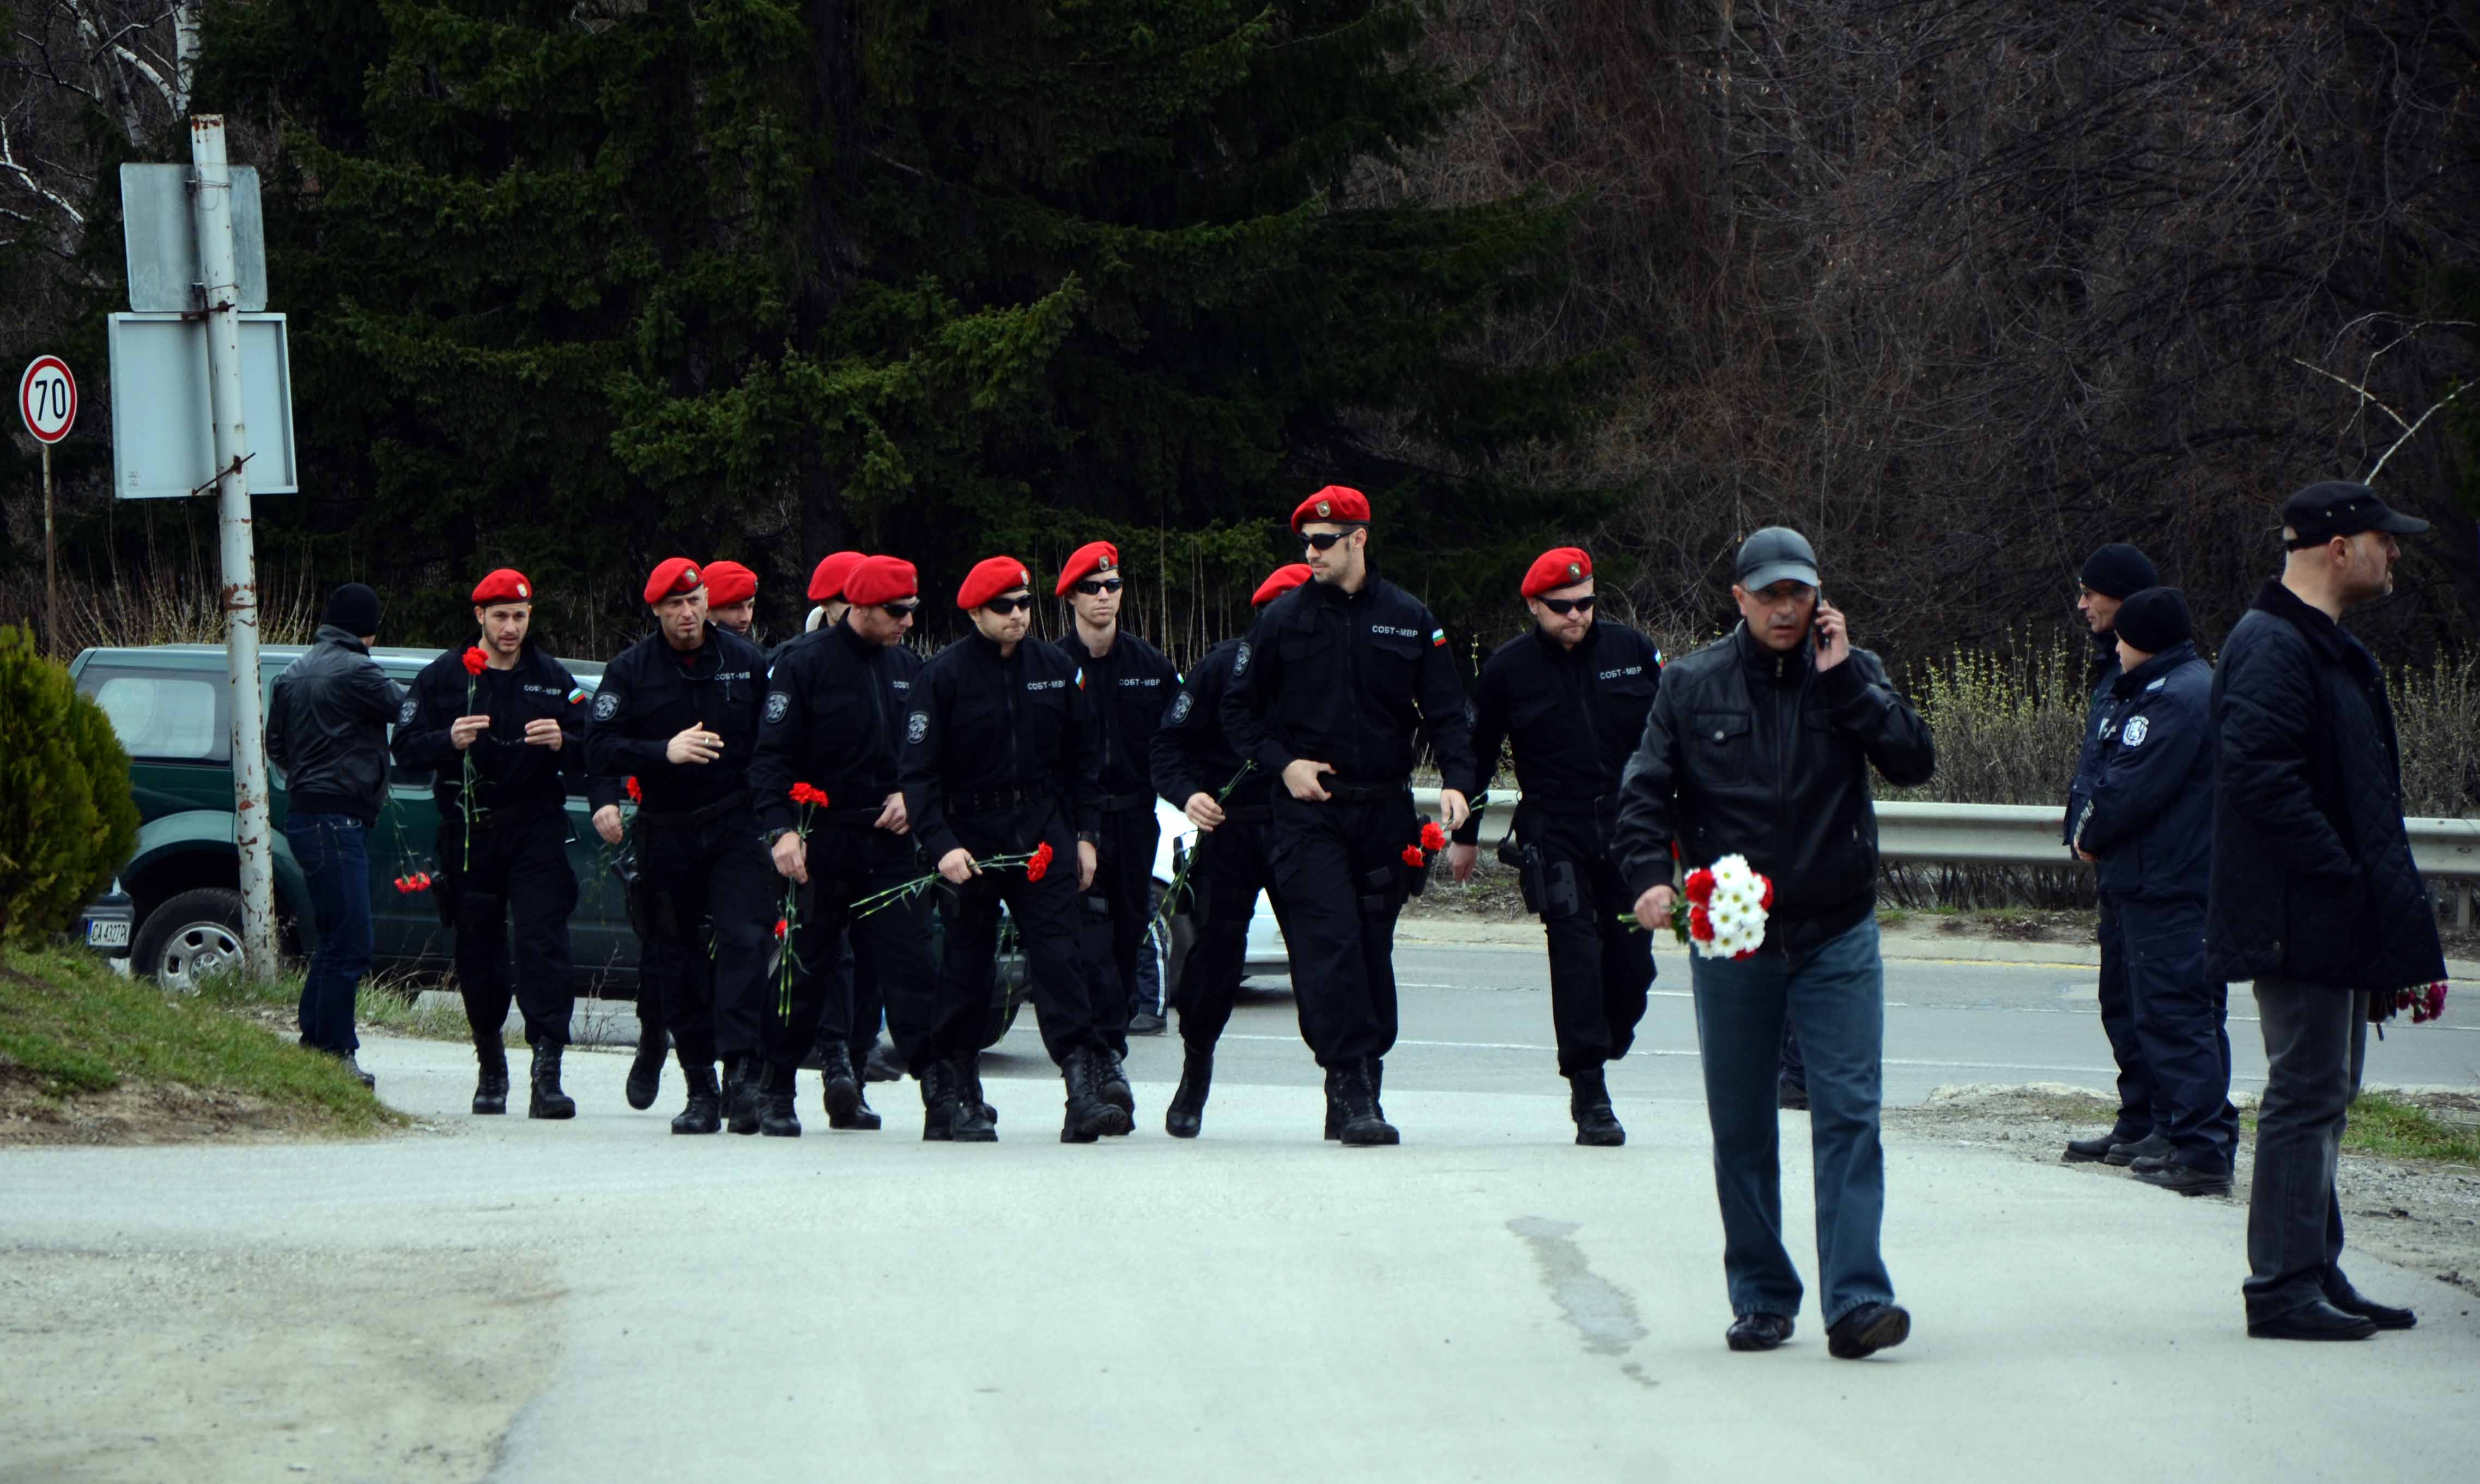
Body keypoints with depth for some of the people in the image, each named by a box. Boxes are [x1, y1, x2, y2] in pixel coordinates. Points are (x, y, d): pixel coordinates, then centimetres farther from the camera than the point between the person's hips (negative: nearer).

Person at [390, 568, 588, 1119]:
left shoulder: (553, 679, 9)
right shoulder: (444, 677, 6)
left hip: (536, 828, -1)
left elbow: (588, 757, 9)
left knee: (544, 944, -13)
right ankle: (491, 1069, 22)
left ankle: (546, 1074, -18)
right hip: (469, 830, 1)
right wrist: (449, 741, -17)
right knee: (477, 952, 6)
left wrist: (563, 743, -13)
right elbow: (406, 748, 2)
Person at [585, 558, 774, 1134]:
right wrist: (665, 752, -20)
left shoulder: (746, 661, 5)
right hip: (666, 833, 1)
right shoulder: (630, 670, 3)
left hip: (736, 826, -1)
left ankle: (740, 1068, -22)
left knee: (743, 939, -18)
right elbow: (600, 746, -5)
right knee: (675, 958, 4)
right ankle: (701, 1091, 10)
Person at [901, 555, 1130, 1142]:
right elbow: (919, 770, -7)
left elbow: (1083, 757, 15)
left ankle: (1086, 1079, -16)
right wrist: (940, 845, -17)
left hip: (1044, 835, 2)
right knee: (963, 964, 3)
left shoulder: (1056, 670, 7)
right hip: (970, 839, -2)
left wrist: (1085, 834, 9)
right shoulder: (944, 675, -4)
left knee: (1057, 952, -9)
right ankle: (954, 1088, 15)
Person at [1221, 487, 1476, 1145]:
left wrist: (1455, 781, -7)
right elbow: (1239, 708, 10)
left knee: (1373, 949, 6)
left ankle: (1359, 1092, 15)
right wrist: (1283, 764, -5)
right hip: (1309, 811, -2)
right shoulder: (1283, 619, 3)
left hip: (1385, 812, 2)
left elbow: (1446, 710, 8)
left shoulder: (1408, 620, 6)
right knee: (1330, 943, -15)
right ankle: (1353, 1088, -17)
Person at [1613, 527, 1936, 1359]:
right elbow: (1644, 791, 3)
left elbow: (1914, 761, -8)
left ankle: (1856, 1301, -14)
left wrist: (1842, 679, -13)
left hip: (1837, 938, -1)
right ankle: (1761, 1298, 17)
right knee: (1741, 1129, 7)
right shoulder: (1693, 686, 4)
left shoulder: (1853, 674, 4)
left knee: (1849, 1117, -10)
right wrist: (1649, 875, -14)